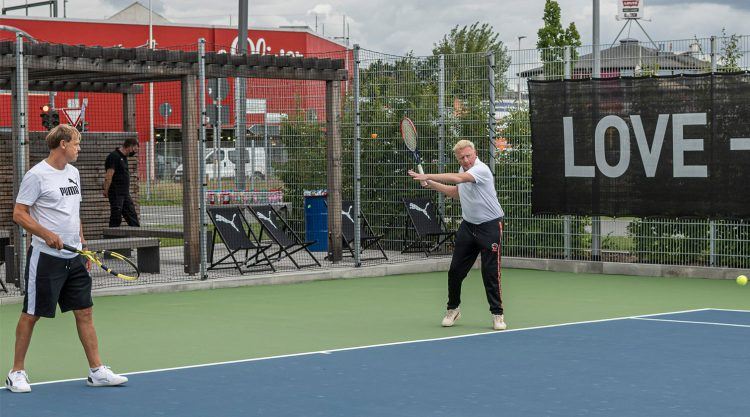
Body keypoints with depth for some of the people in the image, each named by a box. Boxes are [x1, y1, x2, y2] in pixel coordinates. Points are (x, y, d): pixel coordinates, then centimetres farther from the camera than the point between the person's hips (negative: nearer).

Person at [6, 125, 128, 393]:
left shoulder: (73, 173, 13)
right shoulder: (36, 175, -11)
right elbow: (19, 214, -13)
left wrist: (83, 245, 17)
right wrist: (47, 235, -24)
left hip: (74, 258, 7)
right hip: (46, 257, -7)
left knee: (85, 311, 7)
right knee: (31, 314, 2)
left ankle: (97, 371, 12)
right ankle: (17, 372, 12)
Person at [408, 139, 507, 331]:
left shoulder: (481, 169, -18)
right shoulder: (463, 170, 9)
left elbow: (457, 179, -34)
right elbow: (456, 192, 26)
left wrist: (427, 176, -34)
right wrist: (431, 184, 15)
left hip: (489, 226, -7)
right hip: (468, 225, 7)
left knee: (490, 272, -8)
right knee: (456, 270, 5)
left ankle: (497, 314, 4)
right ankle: (453, 309, 21)